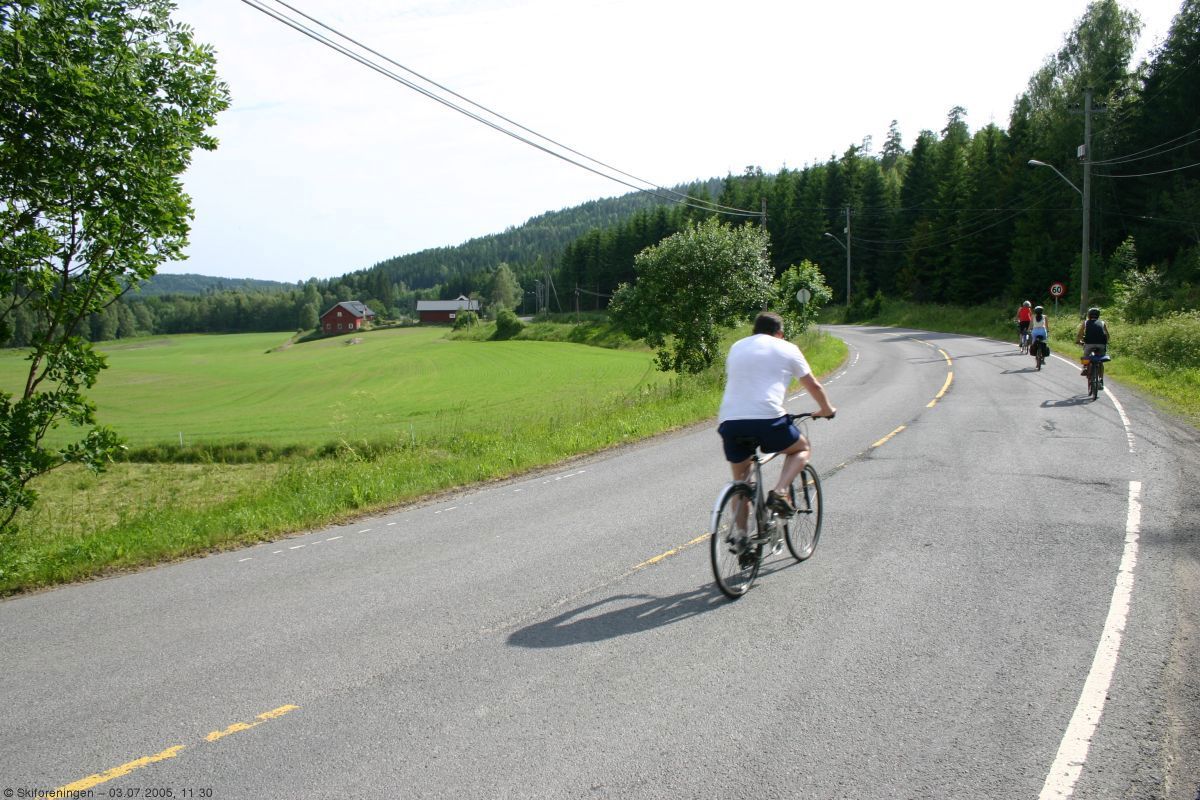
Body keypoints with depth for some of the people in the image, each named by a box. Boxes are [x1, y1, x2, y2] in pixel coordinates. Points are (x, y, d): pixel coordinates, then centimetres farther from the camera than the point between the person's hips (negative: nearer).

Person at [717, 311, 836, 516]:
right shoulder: (786, 348, 13)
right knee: (802, 448, 22)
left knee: (740, 480, 21)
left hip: (729, 421, 4)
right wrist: (827, 409, 37)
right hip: (767, 419, -4)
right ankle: (779, 492, 0)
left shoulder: (736, 347, 25)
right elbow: (813, 386, 19)